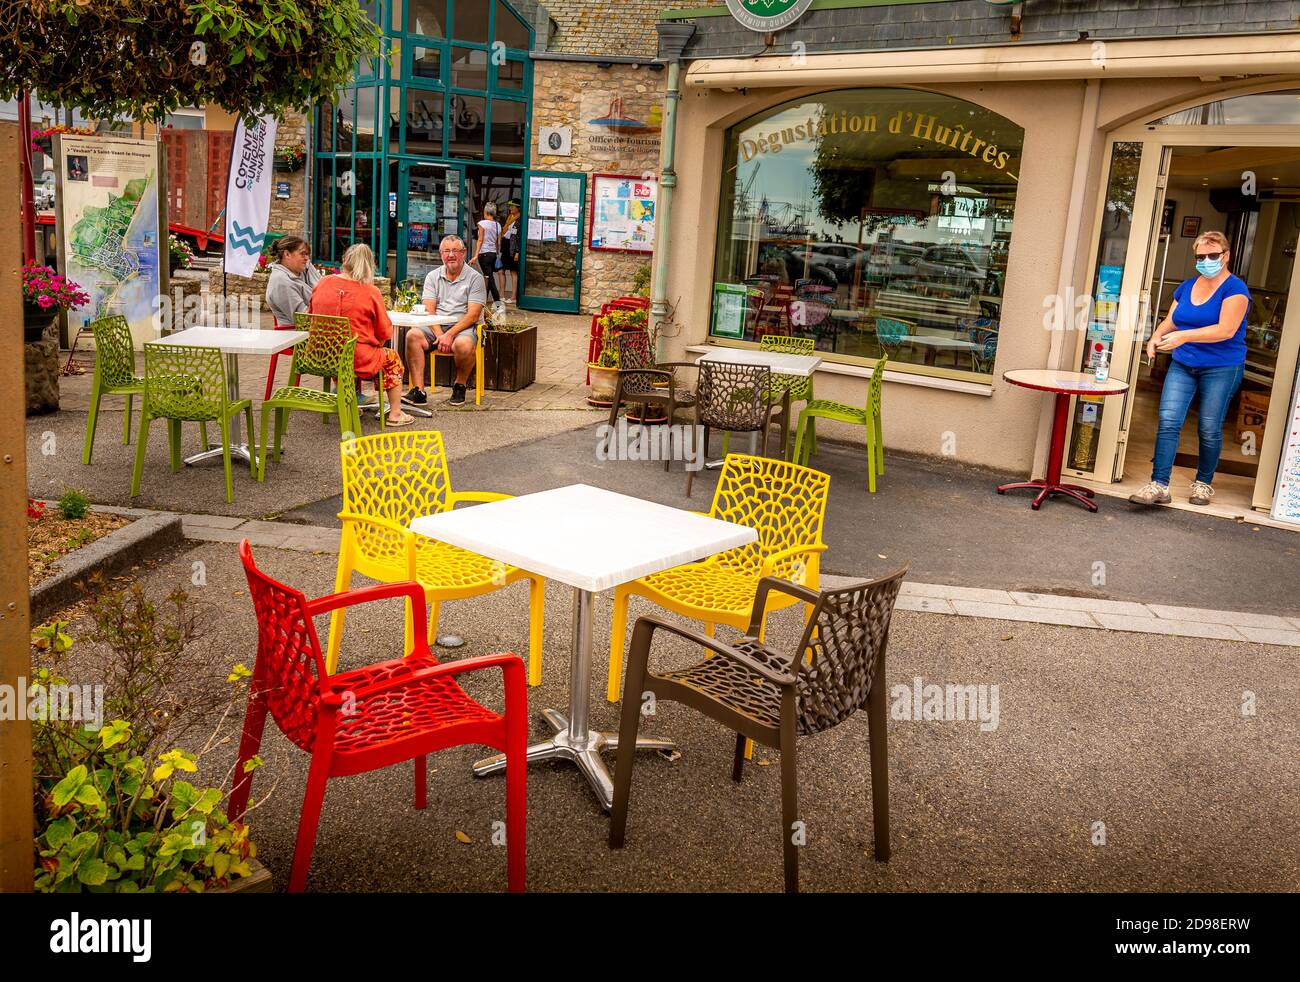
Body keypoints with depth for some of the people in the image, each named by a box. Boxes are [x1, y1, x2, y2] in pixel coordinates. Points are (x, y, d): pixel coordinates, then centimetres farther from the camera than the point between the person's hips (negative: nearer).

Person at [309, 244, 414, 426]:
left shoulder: (321, 284, -3)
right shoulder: (370, 292, -14)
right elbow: (384, 333, -8)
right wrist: (376, 344, 14)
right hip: (358, 361, -5)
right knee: (392, 358, 24)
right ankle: (395, 413, 26)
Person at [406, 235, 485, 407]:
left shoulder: (475, 278, 2)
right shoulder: (433, 276, 13)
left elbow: (473, 315, -8)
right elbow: (428, 310, 3)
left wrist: (450, 334, -19)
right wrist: (439, 334, -16)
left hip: (463, 327, -3)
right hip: (436, 326, 3)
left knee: (463, 344, -37)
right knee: (412, 335, -26)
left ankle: (459, 387, -9)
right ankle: (418, 391, -26)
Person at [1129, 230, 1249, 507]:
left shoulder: (1235, 288, -8)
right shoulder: (1187, 287, 12)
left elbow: (1226, 330, -18)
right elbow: (1170, 321, 16)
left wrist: (1184, 336, -26)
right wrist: (1156, 337, -8)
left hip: (1220, 368, -5)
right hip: (1183, 365, 5)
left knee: (1209, 429, 3)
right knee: (1168, 421, -9)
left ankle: (1203, 484, 21)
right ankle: (1159, 485, -10)